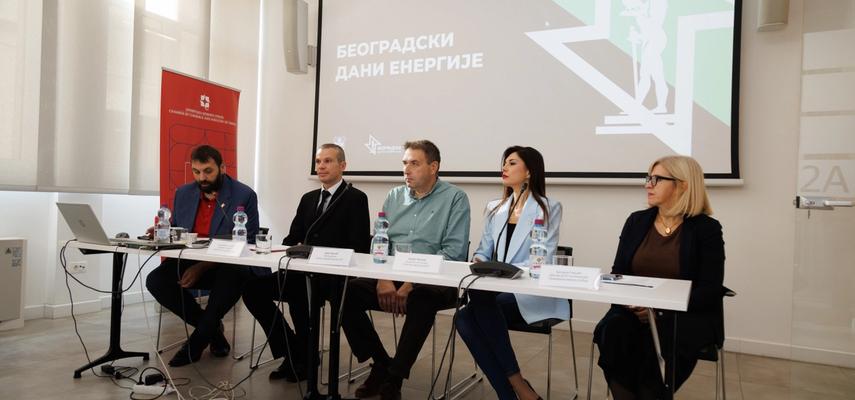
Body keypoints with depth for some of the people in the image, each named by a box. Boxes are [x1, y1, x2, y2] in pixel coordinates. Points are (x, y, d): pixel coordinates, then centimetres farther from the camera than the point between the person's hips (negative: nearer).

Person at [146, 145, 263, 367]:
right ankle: (212, 328, -3)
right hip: (190, 262, 5)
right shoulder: (183, 194, 9)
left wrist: (202, 267, -22)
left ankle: (196, 342, -12)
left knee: (230, 279, -37)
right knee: (155, 280, -21)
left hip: (227, 267, -5)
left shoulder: (244, 195, -9)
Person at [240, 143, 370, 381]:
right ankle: (290, 350, 2)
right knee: (252, 288, -12)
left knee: (296, 291, -33)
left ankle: (304, 358, -8)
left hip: (334, 274, -7)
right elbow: (293, 238, 18)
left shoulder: (356, 198, -1)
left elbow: (358, 246, -10)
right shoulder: (308, 199, 21)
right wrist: (290, 251, -6)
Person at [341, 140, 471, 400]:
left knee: (420, 300, -38)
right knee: (346, 293, -18)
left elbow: (454, 252, -10)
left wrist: (411, 283, -19)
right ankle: (381, 363, 1)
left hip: (432, 283, -5)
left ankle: (394, 379, -18)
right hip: (390, 278, 5)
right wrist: (383, 278, -9)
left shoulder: (454, 198, -1)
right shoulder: (394, 197, 15)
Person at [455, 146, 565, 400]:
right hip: (499, 292, 5)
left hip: (534, 295, -5)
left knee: (481, 298, -32)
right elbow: (484, 251, 17)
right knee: (464, 318, -25)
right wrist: (478, 262, -7)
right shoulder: (495, 208, 16)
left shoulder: (548, 208, -1)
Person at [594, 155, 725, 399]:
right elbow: (617, 273, 9)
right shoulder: (636, 221, 10)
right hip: (634, 310, 3)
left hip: (686, 316, -3)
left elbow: (710, 291, -8)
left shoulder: (706, 228, -2)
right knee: (613, 332, -28)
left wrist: (661, 310, -19)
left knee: (655, 342, -32)